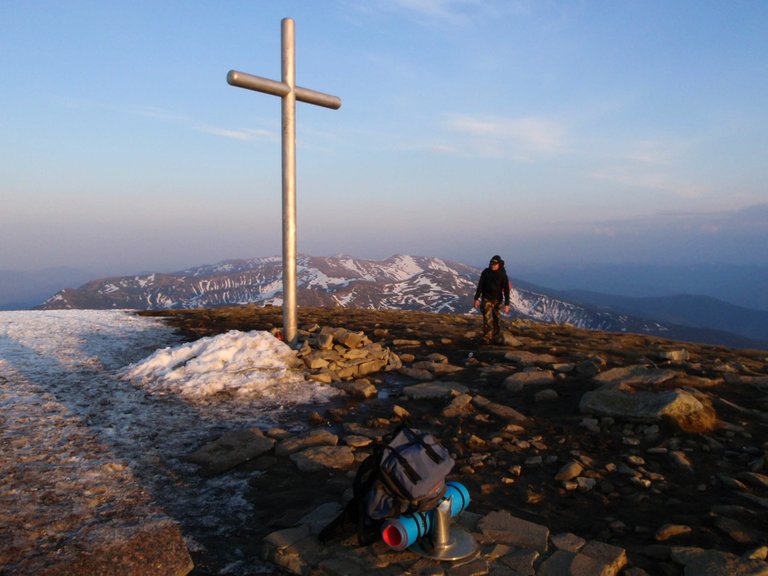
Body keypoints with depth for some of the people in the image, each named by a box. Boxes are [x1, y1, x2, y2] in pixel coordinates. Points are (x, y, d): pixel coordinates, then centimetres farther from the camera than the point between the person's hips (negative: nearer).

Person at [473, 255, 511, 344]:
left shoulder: (503, 275, -8)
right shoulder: (485, 272, -5)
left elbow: (506, 290, -9)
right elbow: (480, 286, 0)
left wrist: (507, 304, -14)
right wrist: (476, 299, -4)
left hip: (497, 300, 0)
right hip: (486, 299, 0)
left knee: (496, 320, 9)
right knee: (487, 320, -10)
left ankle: (496, 338, 22)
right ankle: (486, 339, -6)